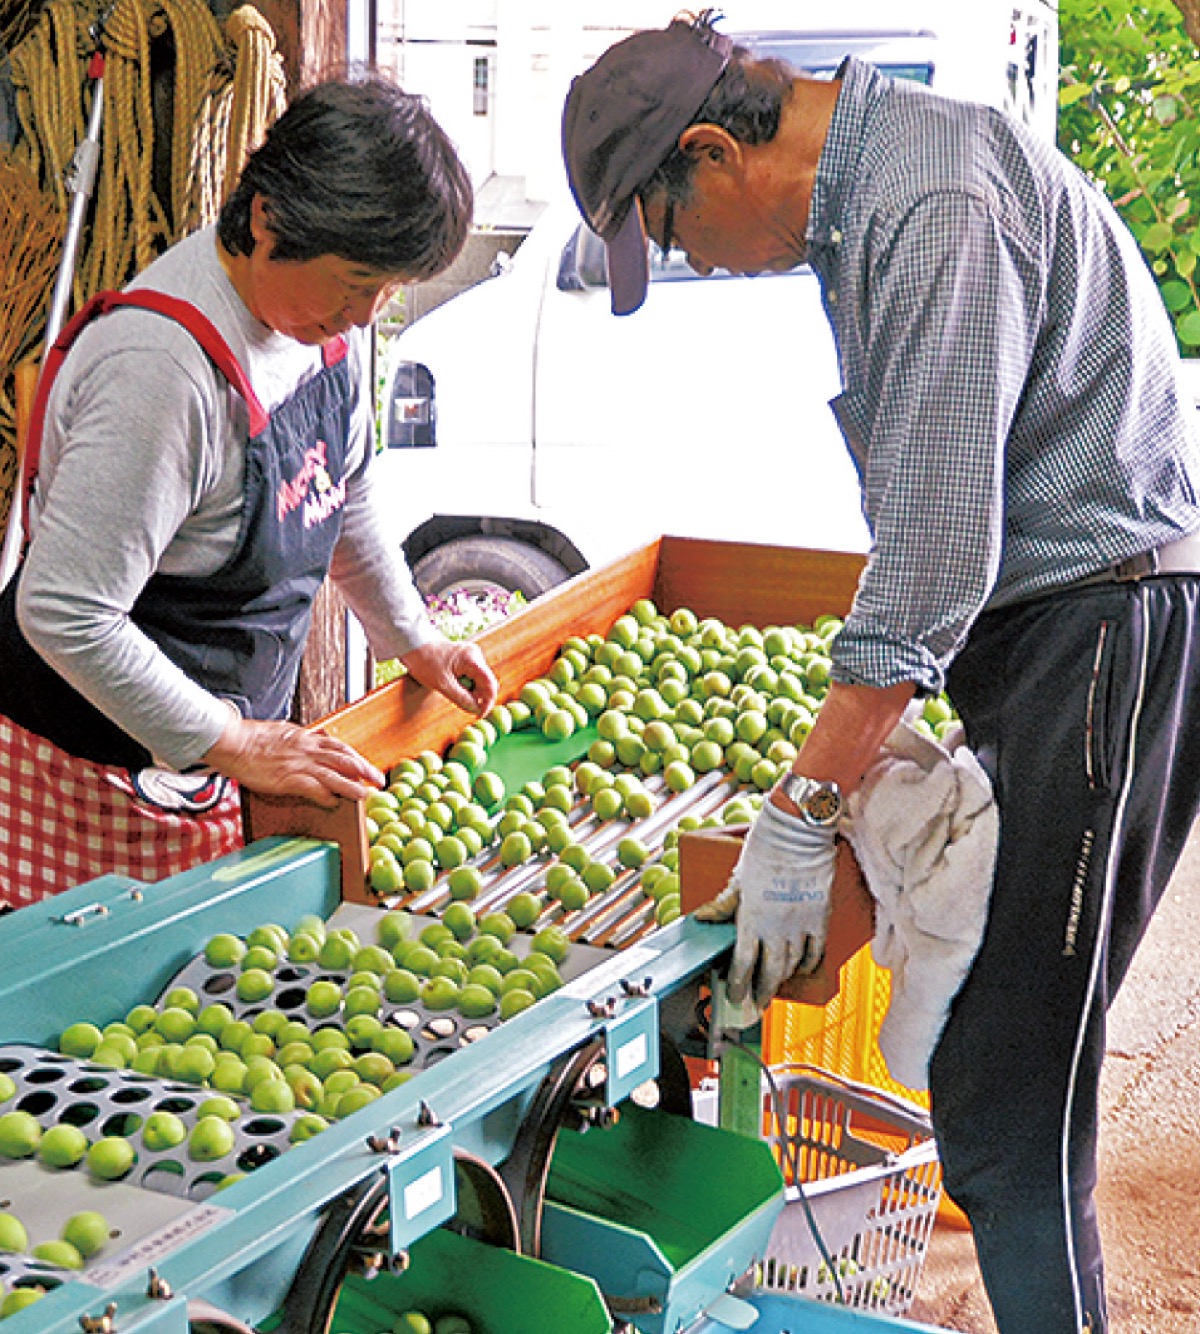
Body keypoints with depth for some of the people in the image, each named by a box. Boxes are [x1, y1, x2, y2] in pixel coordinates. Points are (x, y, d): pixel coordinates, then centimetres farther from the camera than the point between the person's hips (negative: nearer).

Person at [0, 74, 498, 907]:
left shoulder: (329, 313, -3)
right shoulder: (166, 369, -31)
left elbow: (346, 491, 17)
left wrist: (413, 640, 19)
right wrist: (231, 745, -24)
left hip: (234, 727, 8)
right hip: (105, 767, -8)